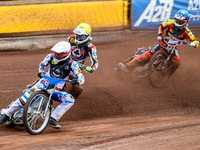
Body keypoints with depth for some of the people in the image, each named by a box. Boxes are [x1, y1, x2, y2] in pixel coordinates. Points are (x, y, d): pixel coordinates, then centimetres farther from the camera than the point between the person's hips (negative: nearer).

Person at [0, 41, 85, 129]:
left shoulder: (72, 64, -11)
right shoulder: (51, 57, -4)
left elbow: (81, 78, -17)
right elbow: (42, 64, 17)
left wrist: (77, 81, -40)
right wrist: (41, 72, -4)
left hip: (56, 90, 0)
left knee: (70, 100, -26)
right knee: (27, 96, -23)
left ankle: (52, 119, -29)